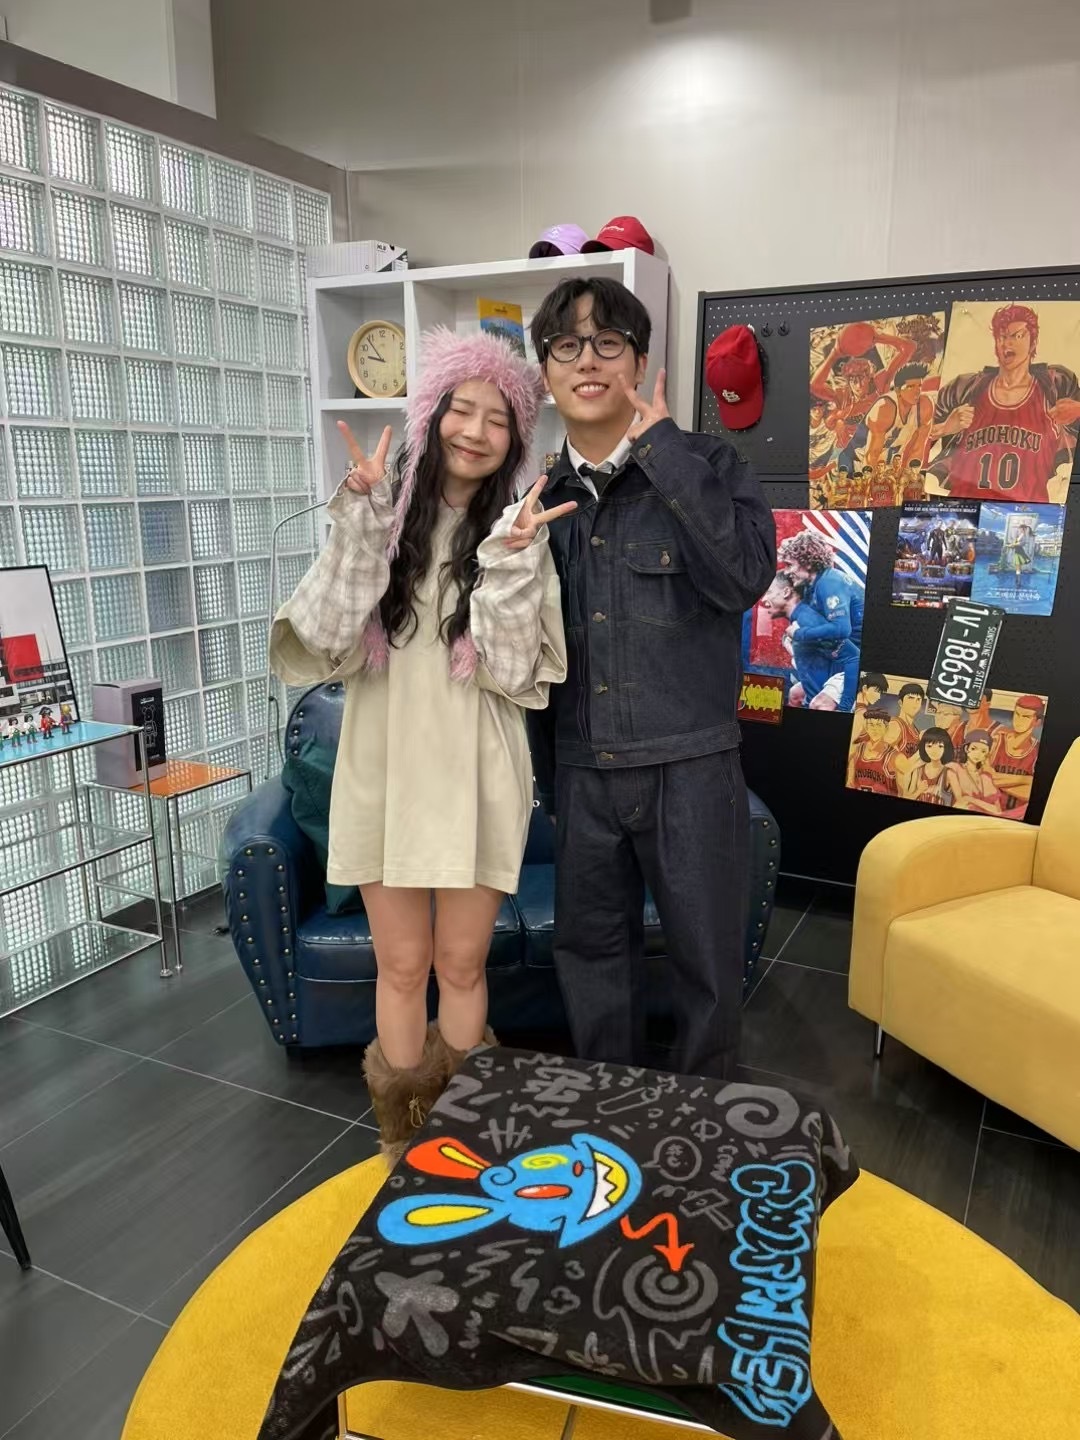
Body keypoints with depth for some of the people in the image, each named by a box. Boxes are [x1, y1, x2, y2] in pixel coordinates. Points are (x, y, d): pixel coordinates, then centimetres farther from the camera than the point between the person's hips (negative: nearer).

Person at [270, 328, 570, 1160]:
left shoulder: (519, 532, 0)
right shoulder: (381, 517, 1)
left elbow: (516, 673, -9)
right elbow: (327, 646, -11)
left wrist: (510, 563, -20)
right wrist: (363, 524, -18)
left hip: (475, 777, 0)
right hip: (384, 771, 1)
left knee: (462, 964, 10)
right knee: (402, 966, 10)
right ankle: (403, 1143, 32)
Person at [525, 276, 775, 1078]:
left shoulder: (707, 467, -3)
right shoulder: (540, 494, 7)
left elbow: (744, 576, -22)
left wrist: (661, 446, -19)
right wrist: (544, 767, 11)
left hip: (691, 763, -3)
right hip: (581, 769, 4)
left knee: (709, 958, 9)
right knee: (592, 950, 17)